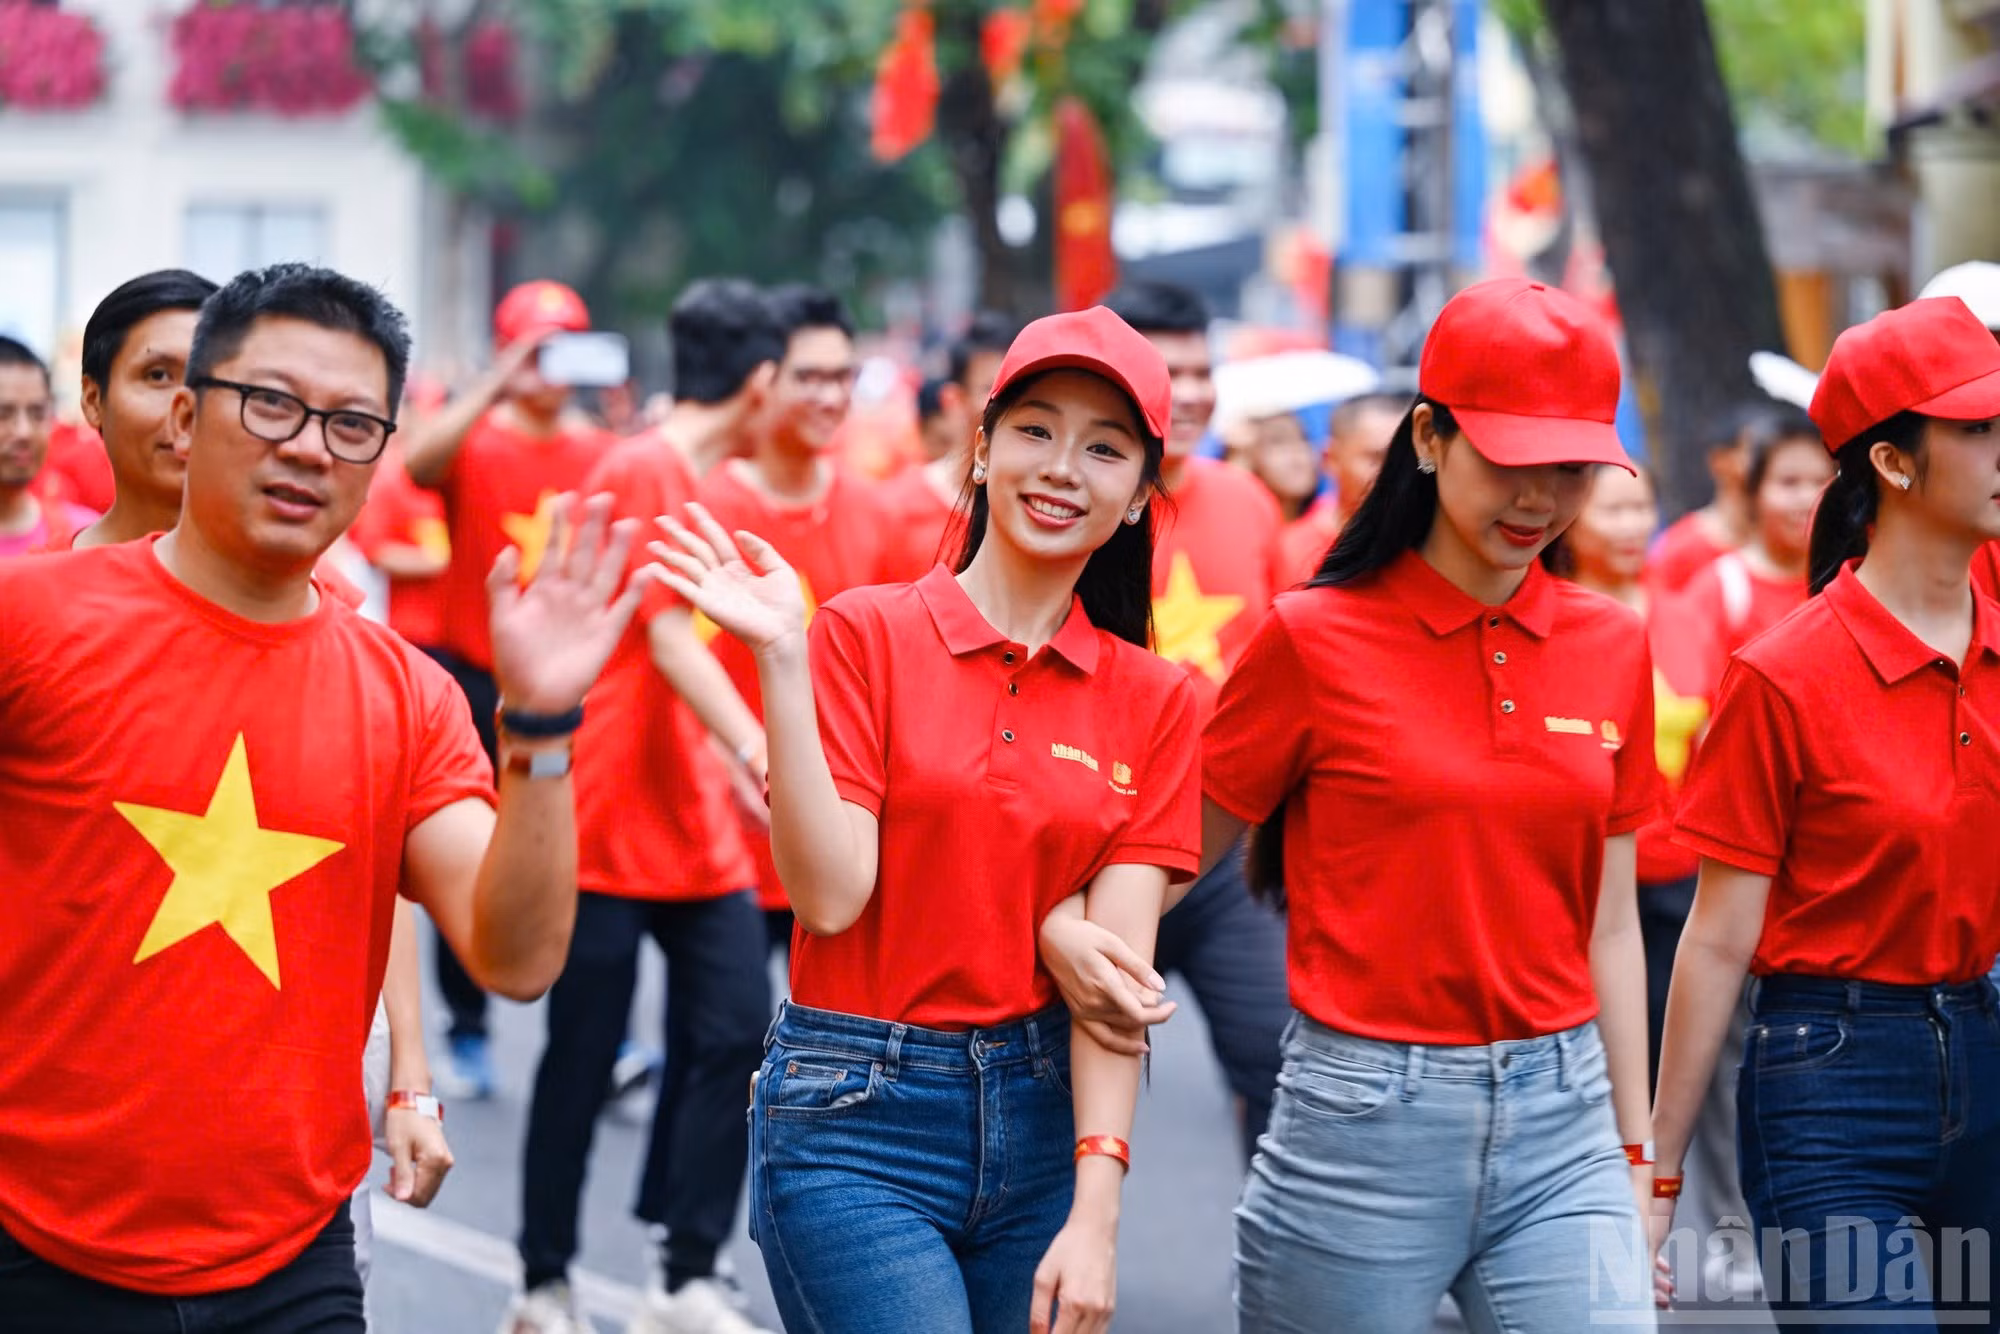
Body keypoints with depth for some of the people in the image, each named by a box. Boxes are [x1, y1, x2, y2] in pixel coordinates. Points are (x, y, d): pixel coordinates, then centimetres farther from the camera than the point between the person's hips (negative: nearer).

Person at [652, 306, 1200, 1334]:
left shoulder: (1152, 701, 5)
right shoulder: (865, 635, -3)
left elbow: (1117, 961, -3)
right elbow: (828, 894, -12)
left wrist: (1095, 1211, -12)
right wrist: (782, 662, -19)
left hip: (1043, 1120, 4)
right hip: (856, 1125, -4)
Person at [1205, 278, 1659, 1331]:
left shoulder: (1611, 648, 8)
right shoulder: (1316, 640, -4)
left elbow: (1608, 922, 13)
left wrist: (1635, 1153, 12)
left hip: (1560, 1124, 3)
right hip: (1367, 1124, -3)